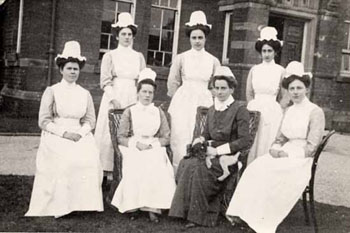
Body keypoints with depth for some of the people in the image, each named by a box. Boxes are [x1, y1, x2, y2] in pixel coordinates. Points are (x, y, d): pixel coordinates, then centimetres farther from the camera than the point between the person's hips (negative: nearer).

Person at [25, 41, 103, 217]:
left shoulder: (85, 94, 14)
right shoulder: (51, 91, 4)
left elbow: (90, 120, 9)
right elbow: (43, 121, -2)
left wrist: (80, 133, -12)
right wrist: (64, 133, -15)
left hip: (80, 135, 3)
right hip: (55, 136, -2)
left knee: (90, 158, -27)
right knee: (65, 160, -32)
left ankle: (84, 203, -17)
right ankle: (61, 205, -20)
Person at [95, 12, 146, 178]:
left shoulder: (139, 56, 13)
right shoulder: (110, 55, 6)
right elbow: (105, 82, -1)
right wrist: (114, 99, -13)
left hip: (133, 99, 2)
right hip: (113, 98, -2)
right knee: (111, 132, -4)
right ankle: (108, 169, 2)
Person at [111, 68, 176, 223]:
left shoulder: (159, 112, 15)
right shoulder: (129, 112, 10)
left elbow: (166, 138, 10)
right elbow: (121, 137, 5)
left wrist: (152, 143, -8)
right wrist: (136, 143, -12)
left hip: (154, 148, 1)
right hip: (132, 148, -1)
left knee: (159, 168, -31)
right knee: (137, 168, -33)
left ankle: (153, 207, -27)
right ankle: (132, 205, -24)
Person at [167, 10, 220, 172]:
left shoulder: (213, 61, 6)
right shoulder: (181, 58, 3)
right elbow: (172, 83, 7)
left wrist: (206, 100, 7)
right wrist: (181, 99, 8)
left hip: (205, 102, 1)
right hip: (183, 103, -1)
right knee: (181, 139, -4)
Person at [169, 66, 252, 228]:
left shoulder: (239, 110, -5)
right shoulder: (212, 110, 16)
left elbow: (245, 140, -13)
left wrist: (218, 150, -15)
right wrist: (200, 140, -2)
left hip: (229, 158, -6)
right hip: (212, 154, 6)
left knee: (197, 167, -30)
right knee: (185, 163, -23)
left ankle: (199, 216, -17)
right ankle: (188, 211, -18)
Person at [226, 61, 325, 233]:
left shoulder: (315, 112, -6)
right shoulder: (289, 111, 15)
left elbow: (311, 147, -11)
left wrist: (287, 154, -17)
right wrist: (275, 149, -5)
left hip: (303, 160, -6)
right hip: (285, 155, 6)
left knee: (268, 171, -30)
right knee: (256, 167, -22)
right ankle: (246, 212, -23)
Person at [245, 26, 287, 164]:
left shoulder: (280, 71, 0)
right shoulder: (254, 70, 7)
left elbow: (284, 98, 3)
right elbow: (249, 93, 11)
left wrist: (276, 113, 0)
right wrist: (254, 109, 5)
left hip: (272, 113, -2)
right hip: (254, 112, 2)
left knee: (268, 147, -1)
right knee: (252, 146, 2)